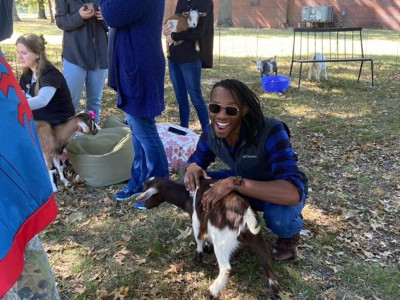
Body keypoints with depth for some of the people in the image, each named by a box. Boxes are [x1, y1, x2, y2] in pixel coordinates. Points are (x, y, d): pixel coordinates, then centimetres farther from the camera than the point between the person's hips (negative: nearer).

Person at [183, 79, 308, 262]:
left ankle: (290, 233, 0)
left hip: (282, 191, -5)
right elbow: (197, 159, 1)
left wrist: (233, 183, -50)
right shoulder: (211, 133, -18)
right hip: (245, 182, 5)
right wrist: (192, 167, -25)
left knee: (278, 217, -39)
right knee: (192, 183, -12)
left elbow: (293, 192, -44)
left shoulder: (270, 132, -36)